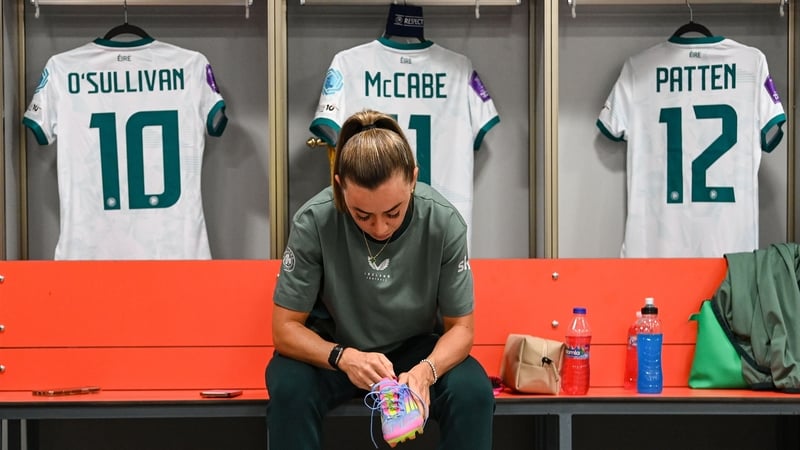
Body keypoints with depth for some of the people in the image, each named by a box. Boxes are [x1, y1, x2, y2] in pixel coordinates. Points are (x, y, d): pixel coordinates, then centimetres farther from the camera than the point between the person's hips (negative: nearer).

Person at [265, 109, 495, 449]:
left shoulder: (444, 222, -22)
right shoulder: (313, 221, -25)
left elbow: (461, 327, -13)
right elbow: (285, 327, -17)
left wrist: (426, 371, -34)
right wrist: (344, 357, -36)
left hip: (416, 349, 1)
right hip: (334, 348, -1)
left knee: (473, 392, -27)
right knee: (289, 388, -31)